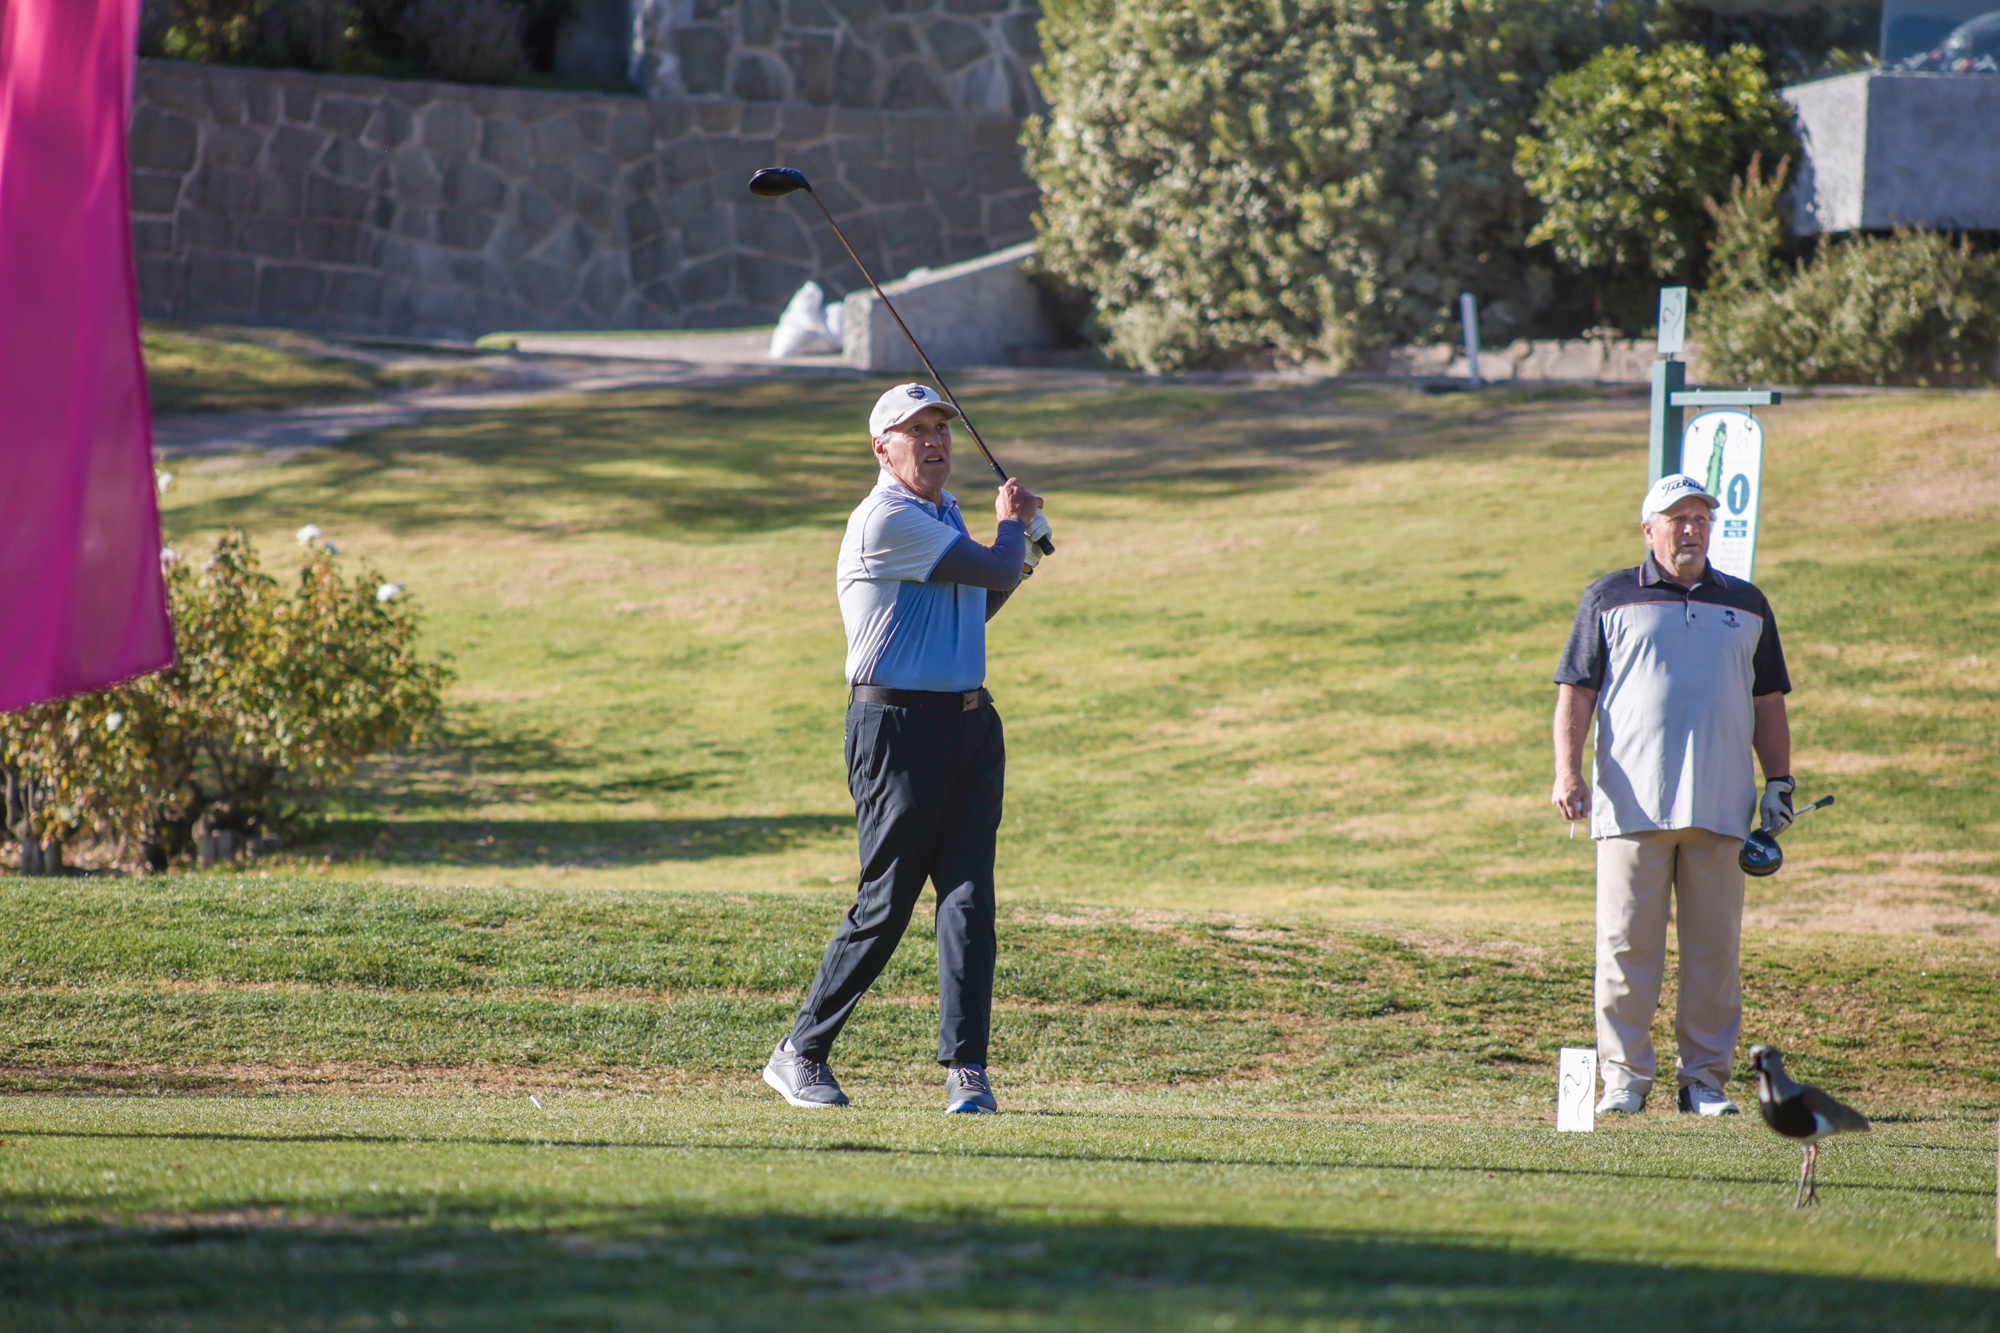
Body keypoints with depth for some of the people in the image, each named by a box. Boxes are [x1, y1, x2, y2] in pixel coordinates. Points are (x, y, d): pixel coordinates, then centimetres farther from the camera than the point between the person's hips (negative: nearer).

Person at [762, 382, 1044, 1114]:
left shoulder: (944, 511, 17)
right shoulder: (886, 520, -14)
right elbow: (995, 570, -15)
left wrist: (1012, 562, 14)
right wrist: (1013, 522, 6)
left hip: (971, 720, 8)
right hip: (899, 723, -8)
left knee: (969, 894, -4)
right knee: (886, 903, -4)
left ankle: (965, 1067, -7)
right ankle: (800, 1054, 10)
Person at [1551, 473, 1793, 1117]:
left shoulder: (1746, 605, 17)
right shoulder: (1609, 599, 9)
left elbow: (1768, 703, 20)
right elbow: (1576, 692, 6)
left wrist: (1779, 782, 10)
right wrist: (1567, 772, -7)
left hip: (1720, 807, 2)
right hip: (1633, 802, -2)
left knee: (1714, 946, 1)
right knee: (1627, 943, -6)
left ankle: (1705, 1077, 6)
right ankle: (1623, 1076, -1)